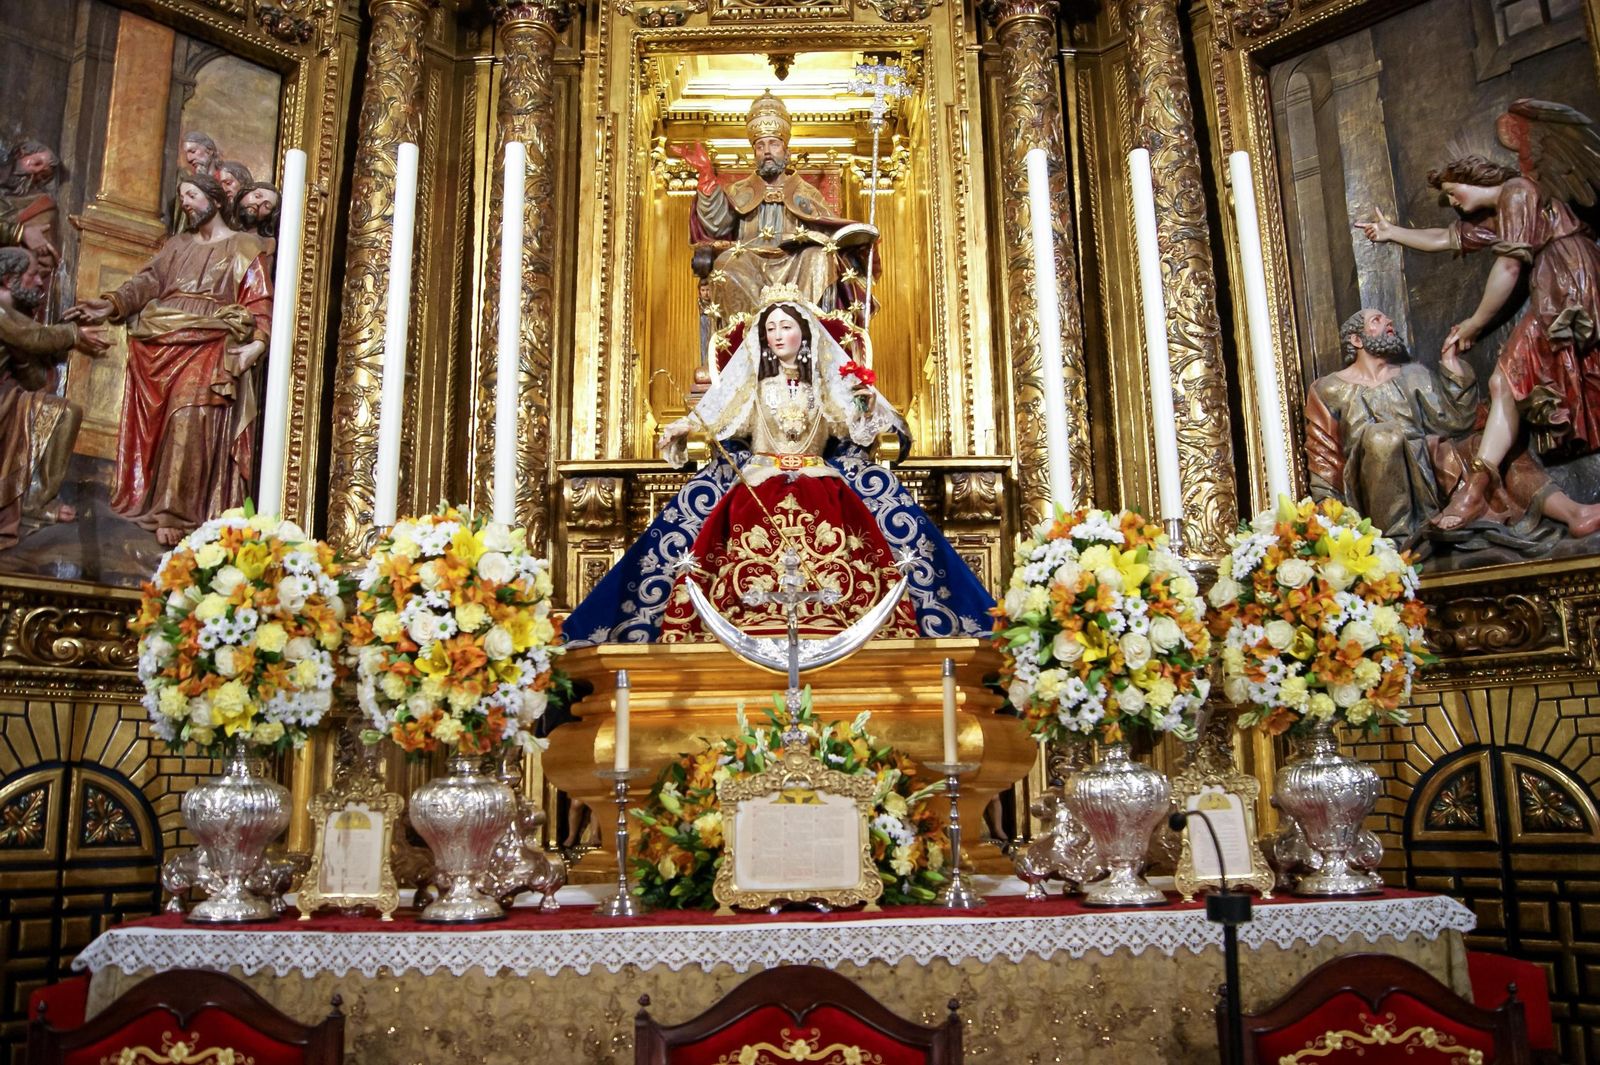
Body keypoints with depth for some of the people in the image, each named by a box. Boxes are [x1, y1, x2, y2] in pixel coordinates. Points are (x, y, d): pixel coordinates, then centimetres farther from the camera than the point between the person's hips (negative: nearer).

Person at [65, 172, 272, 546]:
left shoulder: (244, 248, 10)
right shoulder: (177, 244, 25)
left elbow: (259, 301, -1)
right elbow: (149, 280, 11)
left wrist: (259, 341, -19)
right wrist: (112, 304, -7)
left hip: (209, 349, -6)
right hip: (161, 346, 6)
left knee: (188, 426, -17)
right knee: (153, 425, 0)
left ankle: (174, 515, -18)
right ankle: (146, 499, 6)